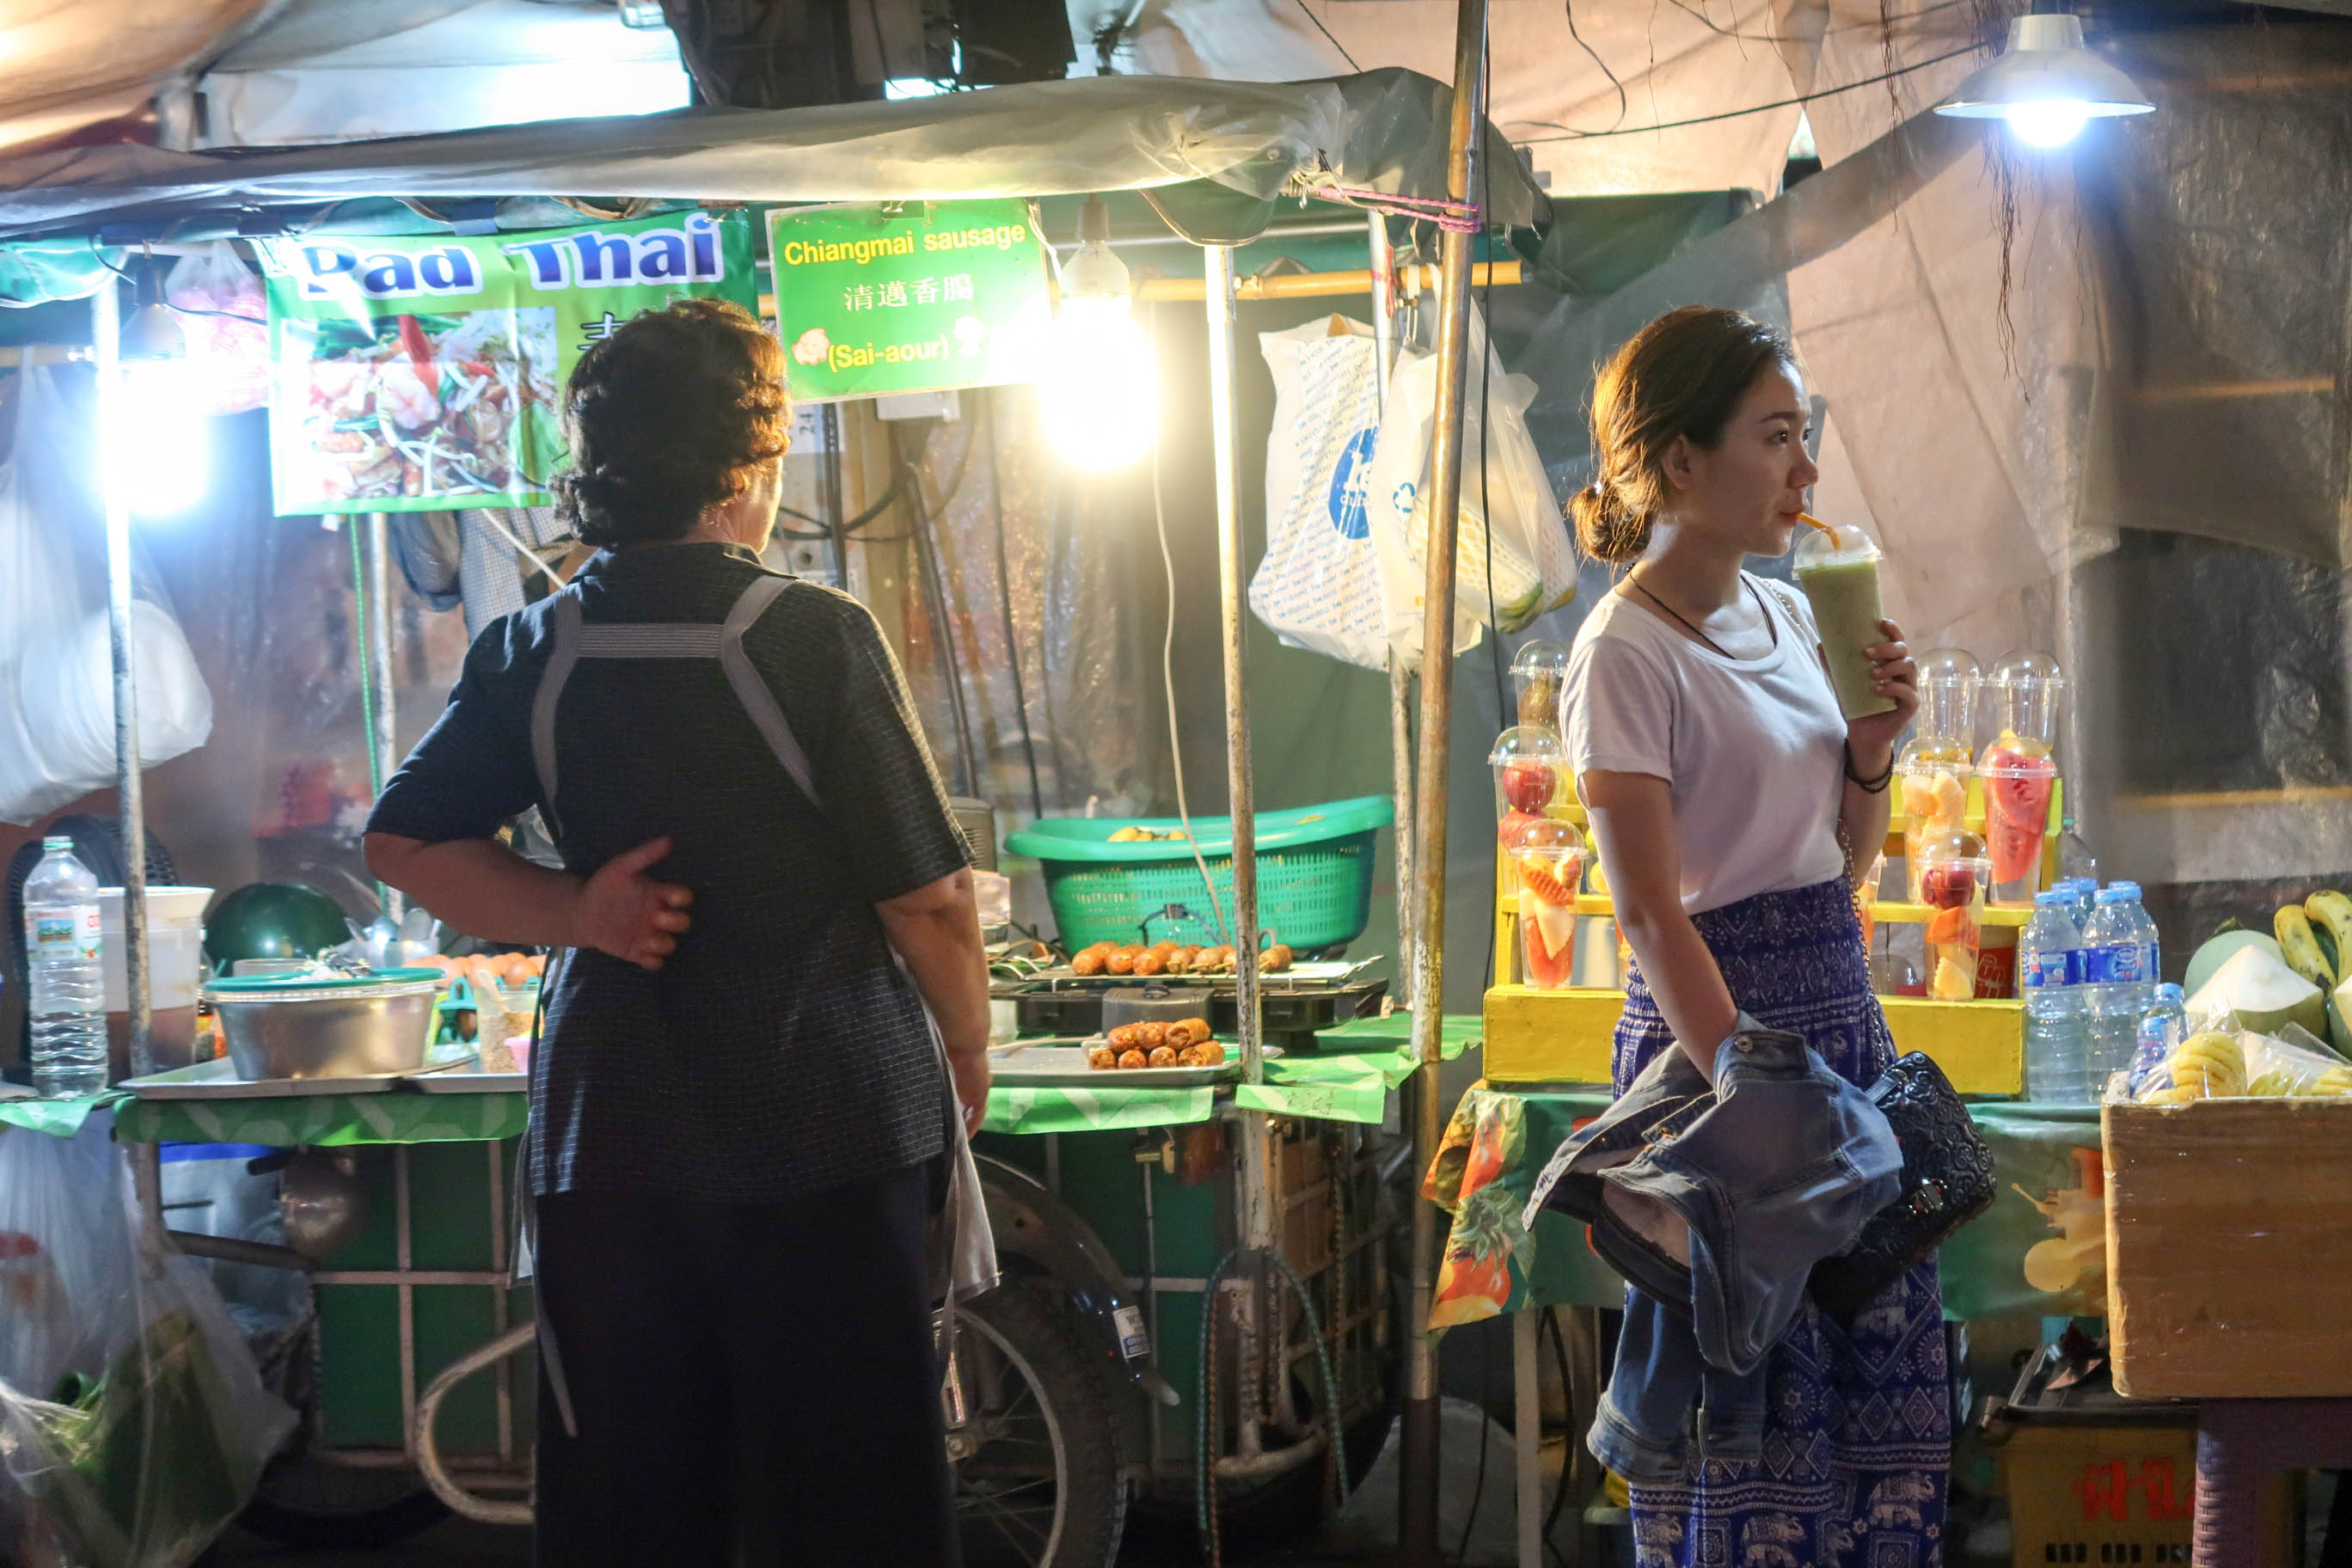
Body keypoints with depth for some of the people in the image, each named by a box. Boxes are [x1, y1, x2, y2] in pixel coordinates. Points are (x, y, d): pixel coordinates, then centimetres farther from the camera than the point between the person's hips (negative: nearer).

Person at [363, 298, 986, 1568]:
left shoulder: (534, 649, 1)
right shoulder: (815, 637, -14)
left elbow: (400, 842, 7)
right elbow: (928, 898, -11)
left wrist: (575, 915, -3)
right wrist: (968, 1054, 5)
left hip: (608, 1135, 5)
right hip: (823, 1130, -5)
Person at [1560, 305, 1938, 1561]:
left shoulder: (1784, 615, 11)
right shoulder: (1626, 655, -13)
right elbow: (1651, 913, -17)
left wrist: (1872, 749, -1)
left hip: (1841, 1010, 8)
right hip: (1711, 1020, -8)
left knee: (1882, 1354, 8)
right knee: (1755, 1384, -1)